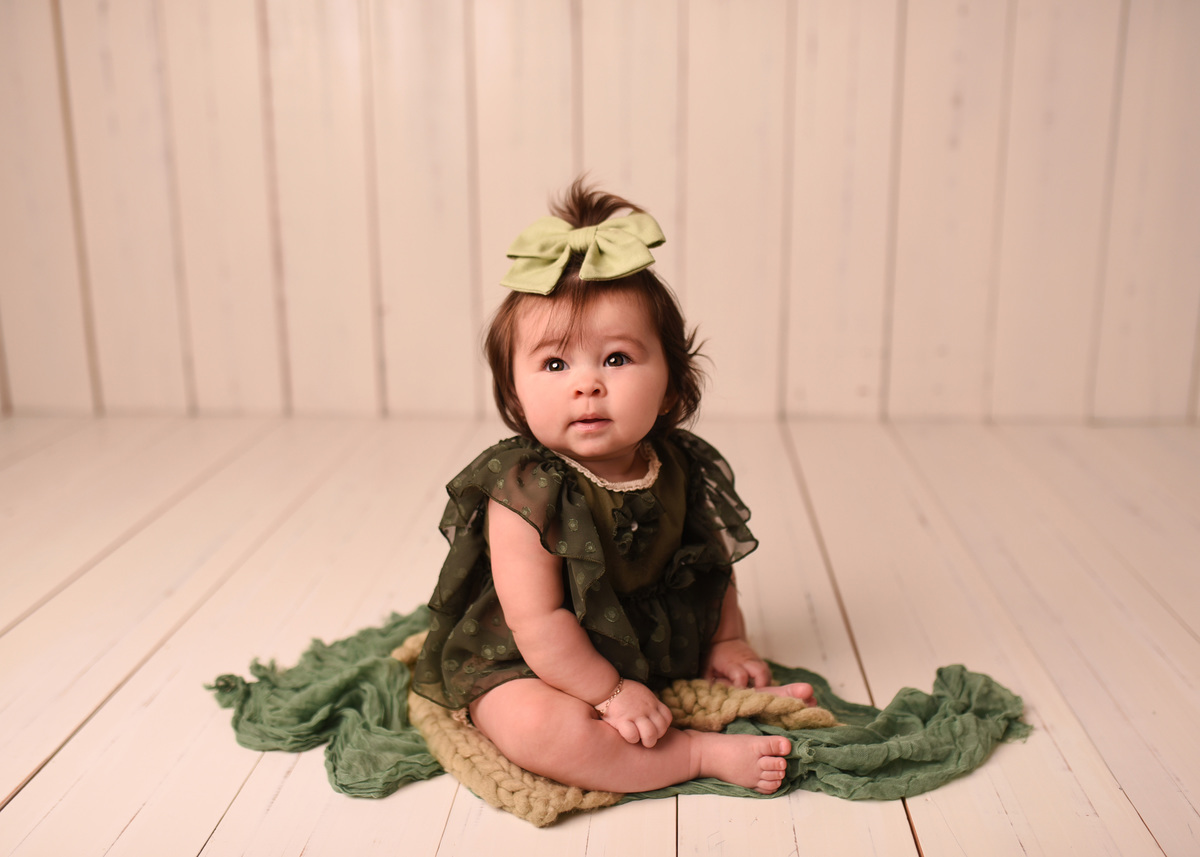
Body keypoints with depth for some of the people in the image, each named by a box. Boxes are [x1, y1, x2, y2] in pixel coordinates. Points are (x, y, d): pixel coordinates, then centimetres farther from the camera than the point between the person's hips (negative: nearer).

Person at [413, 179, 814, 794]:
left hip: (656, 654, 7)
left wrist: (728, 641, 4)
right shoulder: (524, 494, -27)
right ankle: (708, 750, -23)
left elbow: (714, 566, 11)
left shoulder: (685, 470, -8)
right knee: (539, 728, -33)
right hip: (523, 670, -6)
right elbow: (538, 623, -26)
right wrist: (610, 691, -22)